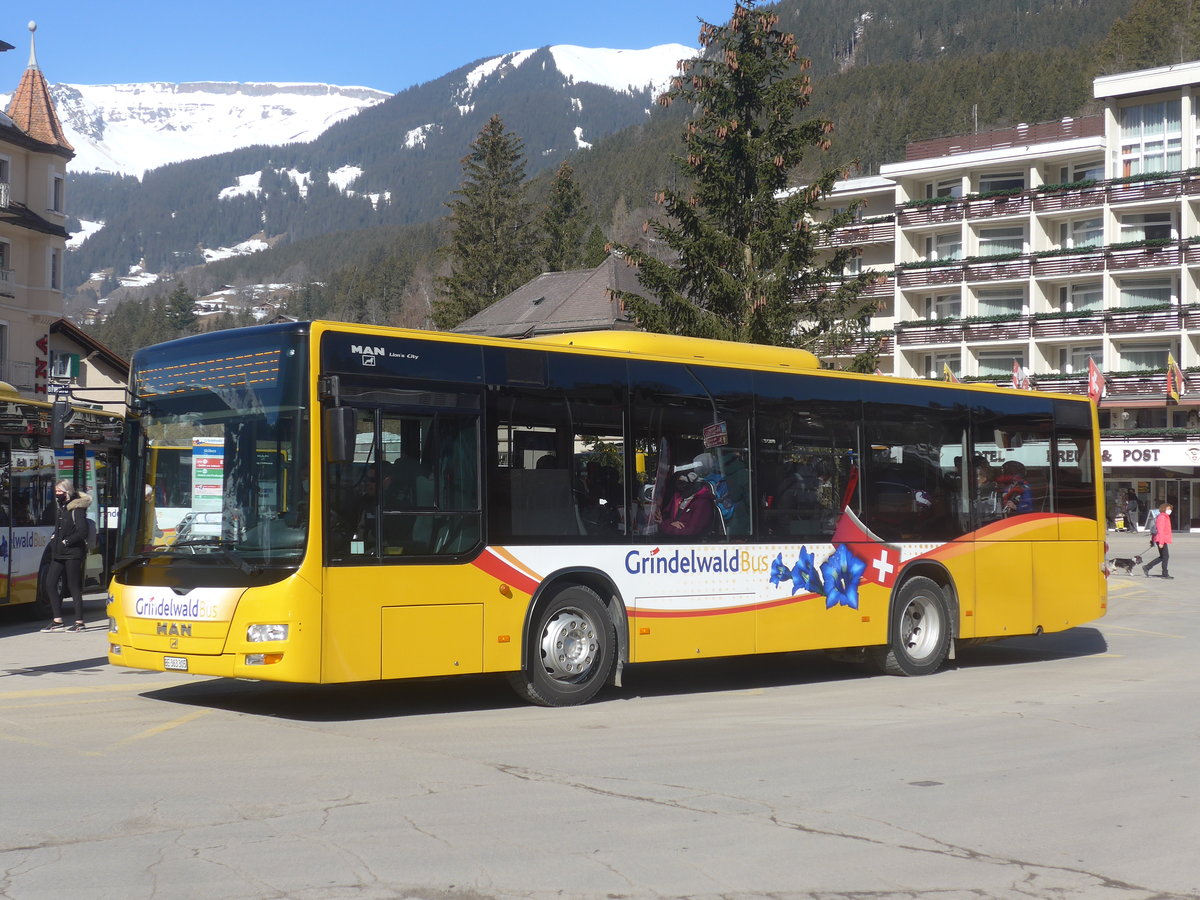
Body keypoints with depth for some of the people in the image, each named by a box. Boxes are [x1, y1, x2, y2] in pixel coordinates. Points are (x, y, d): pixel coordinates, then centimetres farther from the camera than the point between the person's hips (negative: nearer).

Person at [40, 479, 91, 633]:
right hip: (59, 553, 9)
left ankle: (79, 622, 3)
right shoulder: (62, 508, 16)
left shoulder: (77, 509, -11)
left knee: (74, 586, -4)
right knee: (50, 583, 3)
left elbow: (82, 532, -19)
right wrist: (54, 541, 8)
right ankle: (57, 621, 9)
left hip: (73, 553, -9)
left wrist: (66, 542, -15)